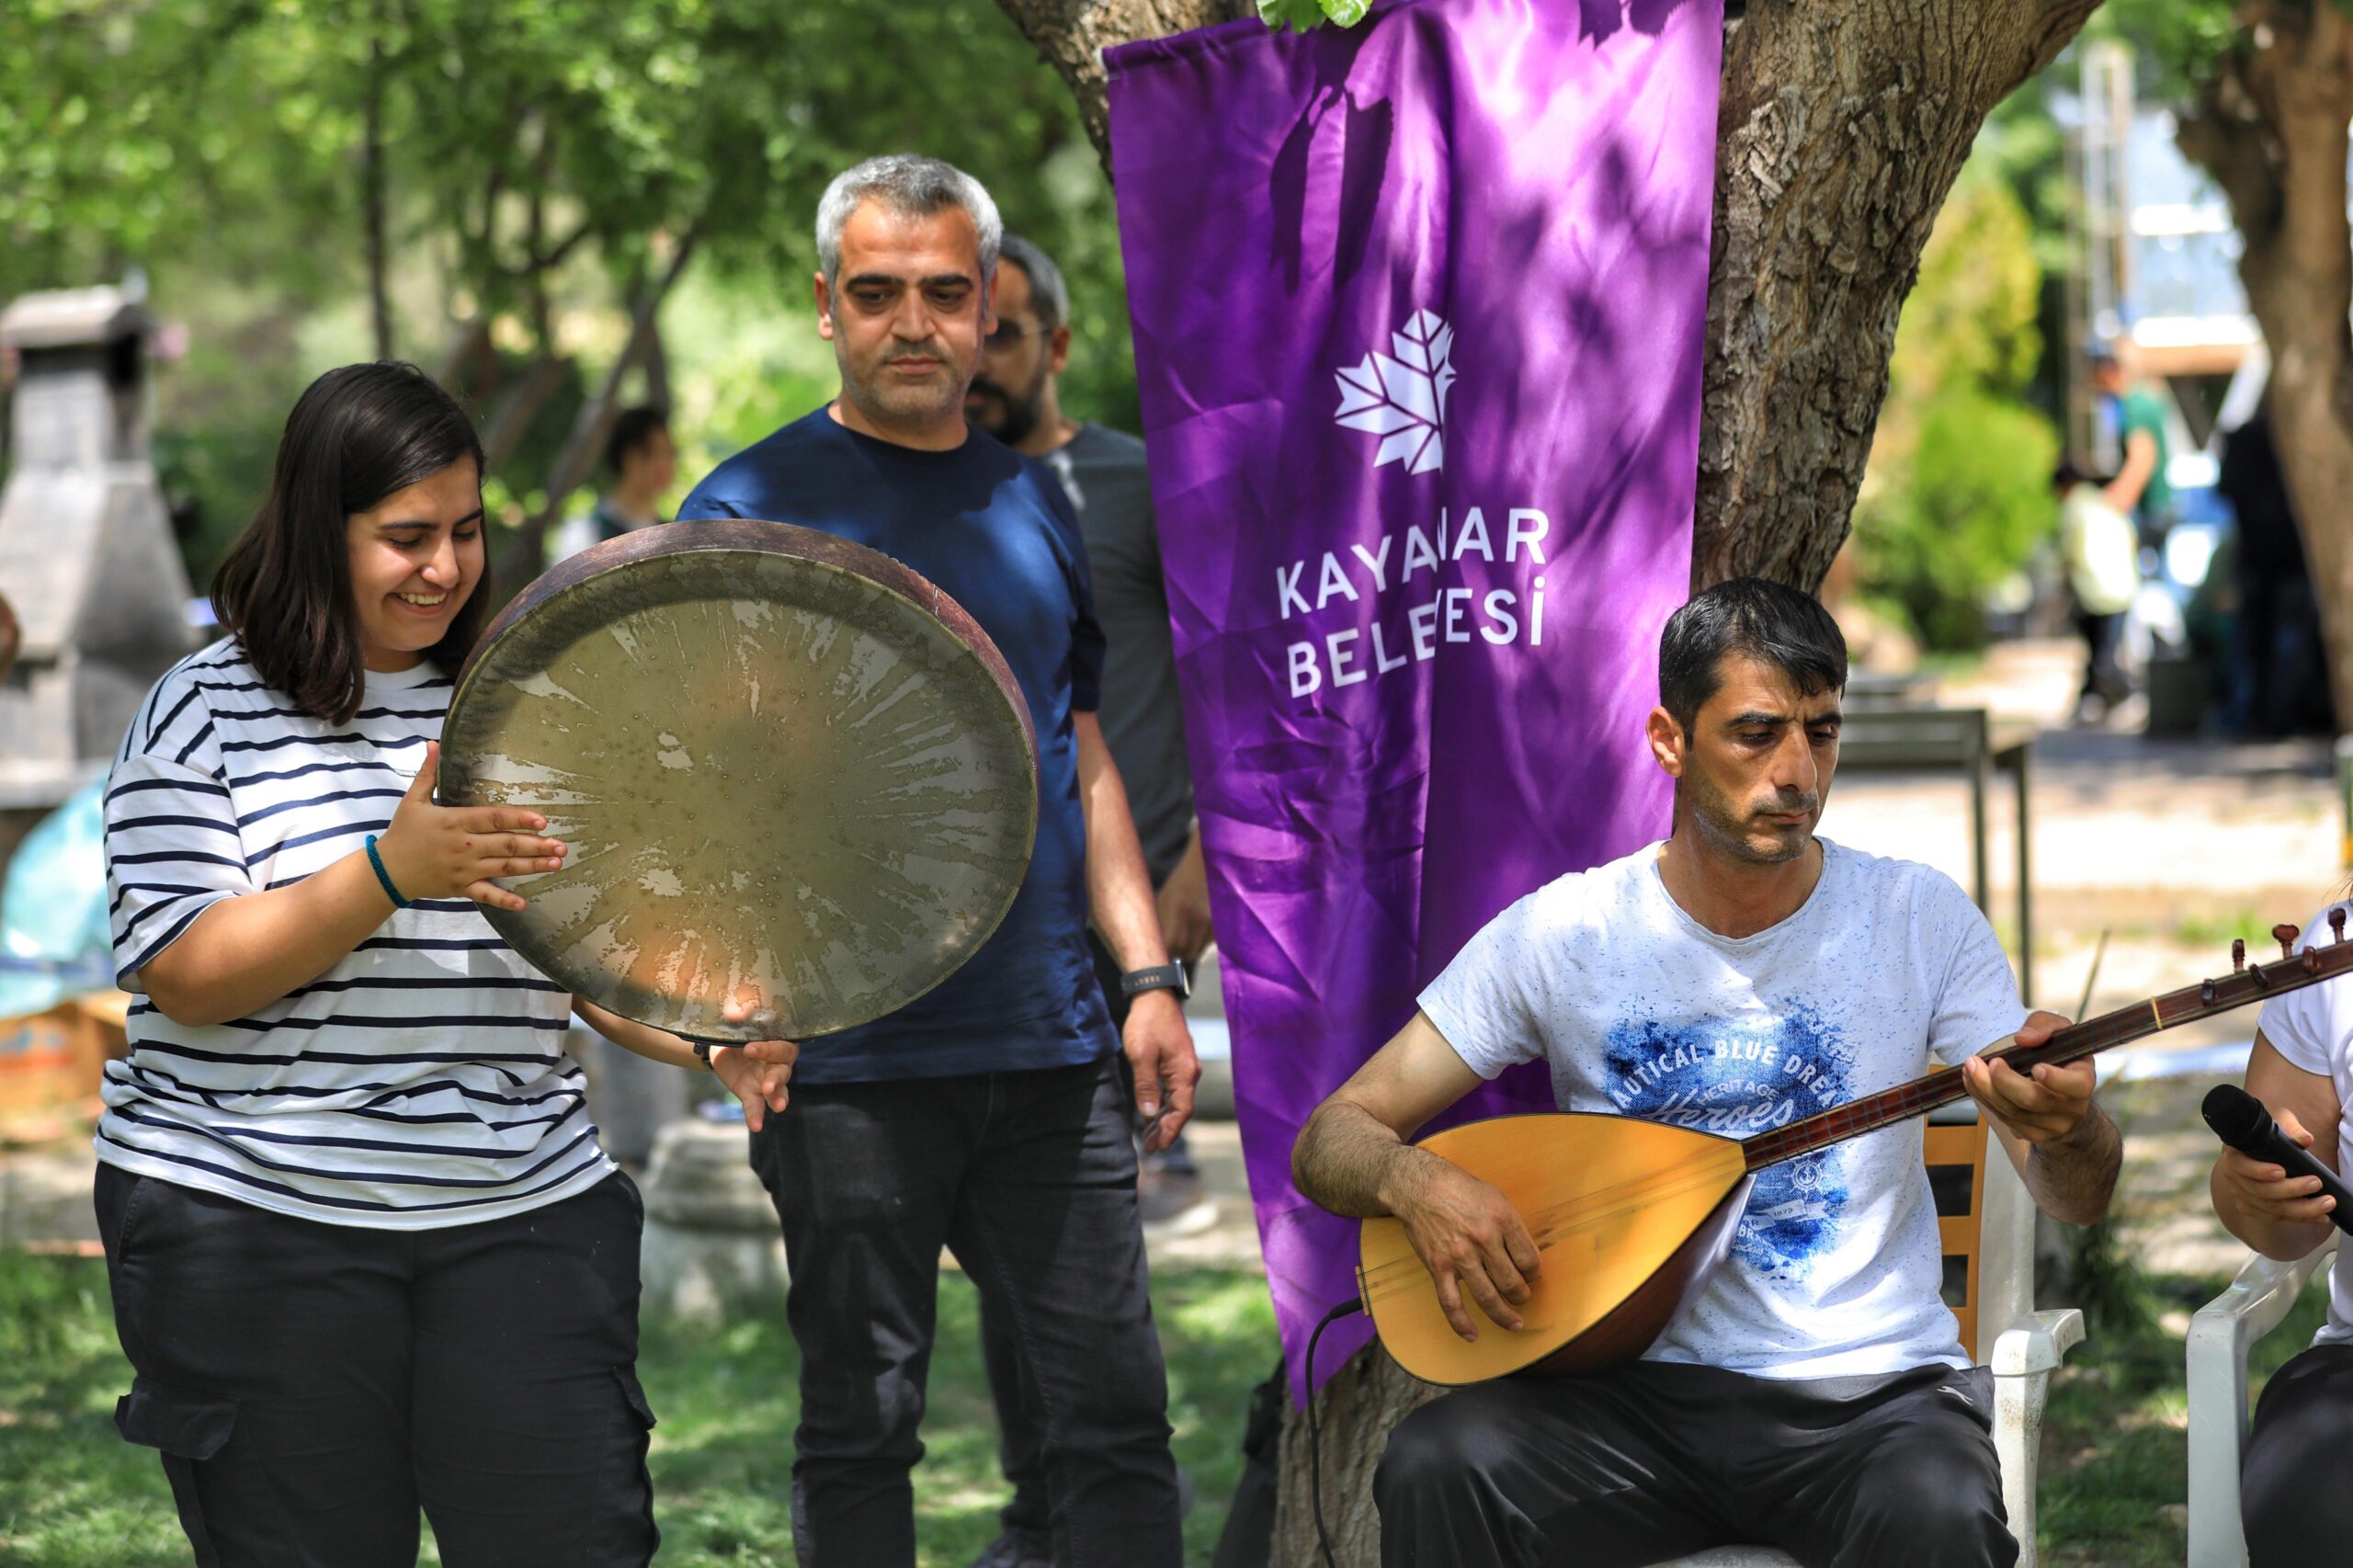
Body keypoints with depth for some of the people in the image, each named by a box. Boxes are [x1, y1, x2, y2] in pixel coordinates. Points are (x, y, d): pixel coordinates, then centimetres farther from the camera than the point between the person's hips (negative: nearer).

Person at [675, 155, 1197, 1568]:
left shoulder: (1034, 503, 13)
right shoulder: (754, 508, -2)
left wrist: (1151, 978, 9)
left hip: (1054, 1049, 4)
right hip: (850, 1062, -4)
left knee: (1119, 1412, 4)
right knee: (862, 1425, 4)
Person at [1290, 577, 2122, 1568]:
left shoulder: (1918, 919, 2)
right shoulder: (1563, 935, 1)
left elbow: (2078, 1200, -1)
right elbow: (1331, 1139, 4)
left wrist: (2063, 1129, -26)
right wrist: (1414, 1180, -20)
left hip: (1873, 1388, -1)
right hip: (1639, 1388, 1)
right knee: (1435, 1468, -29)